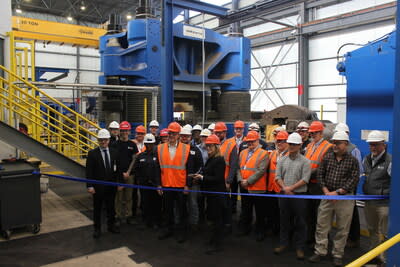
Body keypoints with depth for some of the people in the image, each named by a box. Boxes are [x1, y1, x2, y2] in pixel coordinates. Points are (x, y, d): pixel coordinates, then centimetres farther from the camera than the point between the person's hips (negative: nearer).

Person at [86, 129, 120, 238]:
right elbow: (89, 171, -9)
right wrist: (89, 186, -13)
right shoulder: (92, 153, -7)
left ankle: (111, 225, 31)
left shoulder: (114, 152, 3)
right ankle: (97, 228, 22)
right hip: (98, 187, -3)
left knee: (111, 207, 15)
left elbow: (117, 169, 7)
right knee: (97, 208, 9)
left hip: (111, 185, 3)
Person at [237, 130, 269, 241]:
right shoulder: (243, 153, 9)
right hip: (244, 188, 6)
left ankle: (260, 232, 22)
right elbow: (239, 167, 8)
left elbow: (261, 171, -18)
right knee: (245, 210, 19)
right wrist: (240, 180, -8)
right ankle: (245, 228, 35)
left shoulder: (263, 154, -10)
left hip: (257, 188, -5)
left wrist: (248, 181, -18)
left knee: (260, 212, 7)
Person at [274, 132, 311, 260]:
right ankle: (283, 243, 27)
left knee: (300, 222, 5)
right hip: (284, 195, 4)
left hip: (299, 195, -3)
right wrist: (285, 189, -12)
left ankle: (300, 247, 17)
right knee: (284, 220, 13)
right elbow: (278, 177, 3)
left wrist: (291, 188, -14)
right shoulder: (282, 160, 7)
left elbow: (305, 179, -11)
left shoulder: (305, 161, -5)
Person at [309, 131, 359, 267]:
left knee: (342, 229, 8)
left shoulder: (353, 160, -3)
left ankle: (338, 255, 23)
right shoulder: (327, 157, 4)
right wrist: (326, 191, -7)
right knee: (322, 226, 7)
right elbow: (320, 174, 5)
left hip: (345, 198, -2)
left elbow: (354, 179, -9)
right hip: (327, 196, 2)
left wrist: (337, 192, -14)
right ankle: (320, 251, 20)